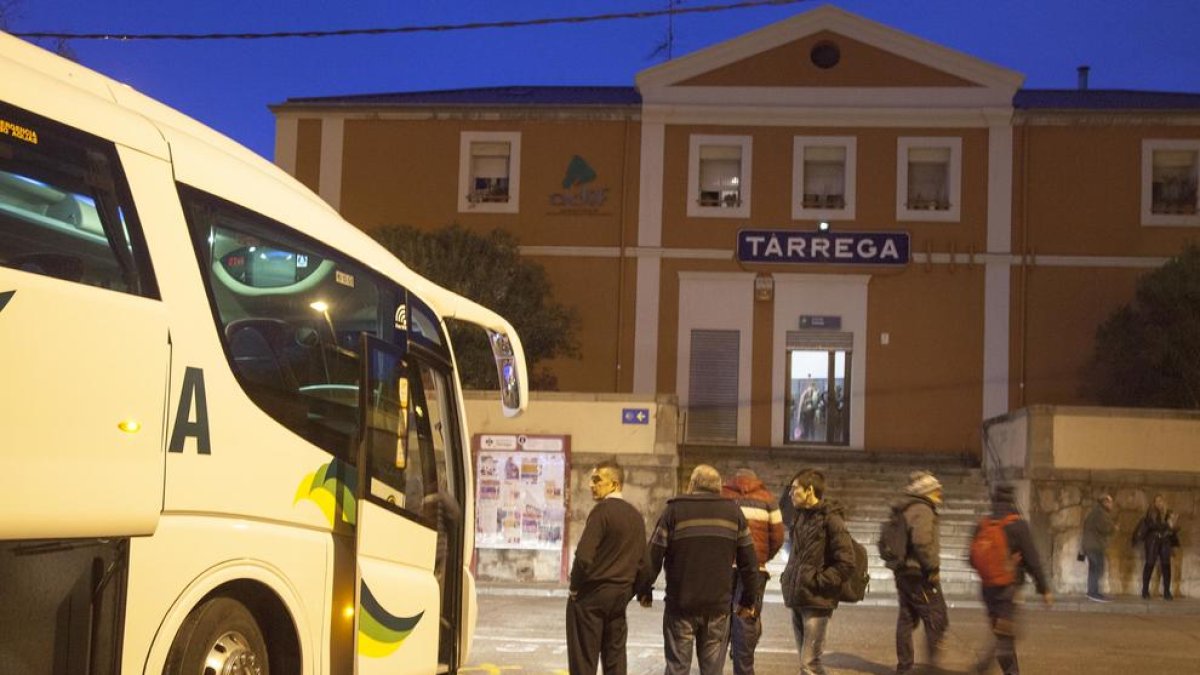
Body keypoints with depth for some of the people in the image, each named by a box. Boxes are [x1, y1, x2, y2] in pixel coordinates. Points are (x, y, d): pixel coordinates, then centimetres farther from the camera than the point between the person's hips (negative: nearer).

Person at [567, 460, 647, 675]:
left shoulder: (603, 510, -14)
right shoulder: (636, 515, 10)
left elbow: (584, 556, -20)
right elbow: (641, 560, 13)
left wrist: (575, 587, -7)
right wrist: (627, 590, 16)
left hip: (591, 595, -7)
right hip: (620, 596, 7)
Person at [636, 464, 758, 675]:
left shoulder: (675, 510, -2)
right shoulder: (733, 512, 5)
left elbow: (653, 557, -5)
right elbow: (748, 562, 5)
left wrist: (644, 590, 7)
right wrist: (748, 600, 13)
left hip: (681, 605, -2)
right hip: (718, 605, 2)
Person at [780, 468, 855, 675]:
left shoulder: (830, 519, -12)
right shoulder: (801, 516, 13)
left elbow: (846, 564, -15)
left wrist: (818, 582, -16)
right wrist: (789, 577, 10)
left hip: (817, 602, -8)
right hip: (797, 600, 8)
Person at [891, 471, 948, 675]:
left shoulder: (903, 511, 16)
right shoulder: (922, 511, -15)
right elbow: (922, 542, -27)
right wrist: (933, 567, -18)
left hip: (903, 572, 10)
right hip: (920, 575, -10)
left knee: (907, 619, 13)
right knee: (937, 620, -3)